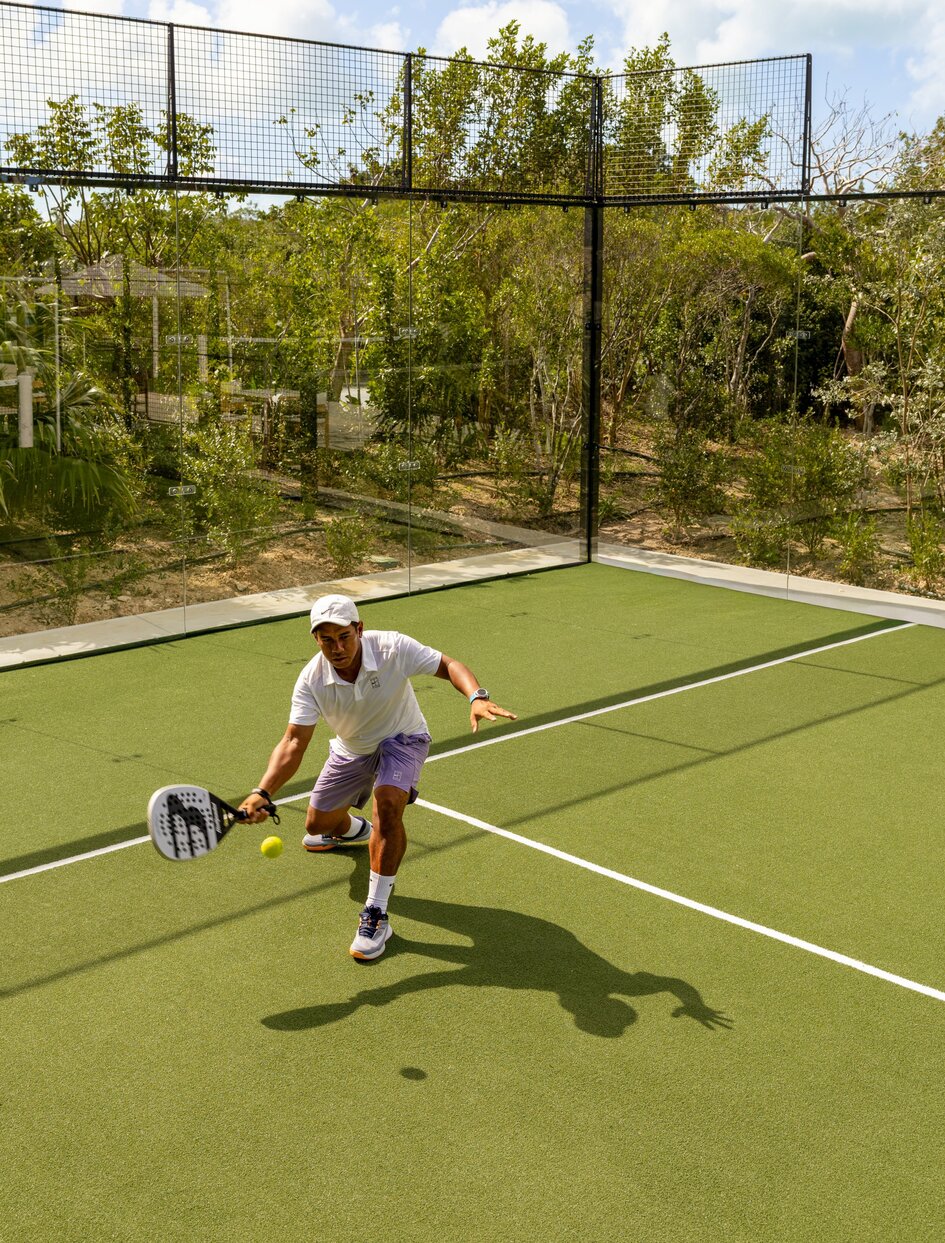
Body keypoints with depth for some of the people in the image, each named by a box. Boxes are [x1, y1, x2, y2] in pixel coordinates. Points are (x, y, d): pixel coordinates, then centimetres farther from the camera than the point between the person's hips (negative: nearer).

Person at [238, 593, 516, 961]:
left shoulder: (393, 648, -32)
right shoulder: (311, 680, -26)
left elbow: (447, 665, -24)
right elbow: (294, 742, -29)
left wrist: (477, 698, -45)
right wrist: (263, 792, -43)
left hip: (402, 739, -4)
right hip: (351, 749, 4)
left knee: (388, 804, -33)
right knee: (317, 823, 13)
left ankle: (375, 915, -24)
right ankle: (354, 830, 55)